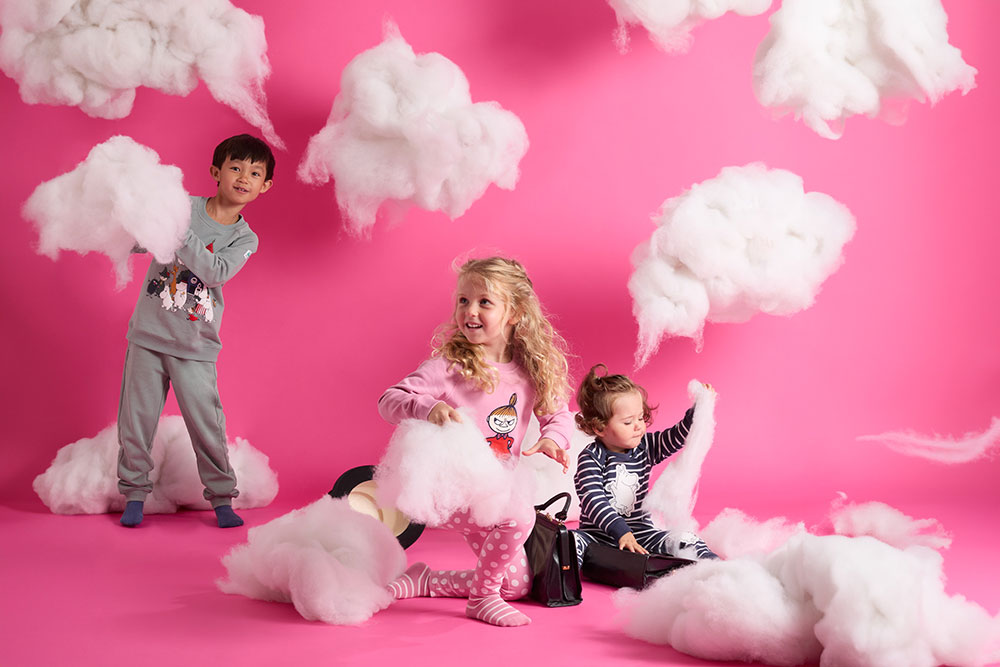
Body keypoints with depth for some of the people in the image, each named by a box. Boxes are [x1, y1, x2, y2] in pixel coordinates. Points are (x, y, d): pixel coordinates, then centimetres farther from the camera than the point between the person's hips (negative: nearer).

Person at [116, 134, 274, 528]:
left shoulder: (245, 239, -1)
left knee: (206, 422, -1)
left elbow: (218, 271, -19)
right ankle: (134, 491, 19)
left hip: (194, 346, 0)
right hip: (148, 333, 1)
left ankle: (222, 497, 14)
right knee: (137, 415, 5)